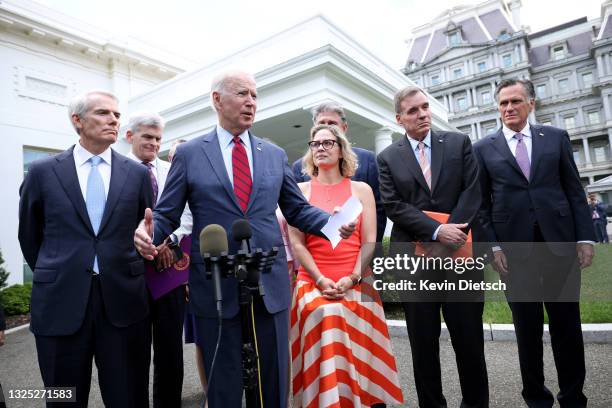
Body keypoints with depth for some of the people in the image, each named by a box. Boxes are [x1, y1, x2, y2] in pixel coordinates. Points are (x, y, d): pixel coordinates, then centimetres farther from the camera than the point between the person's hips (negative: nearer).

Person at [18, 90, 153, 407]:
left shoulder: (138, 174, 4)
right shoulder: (42, 172, 3)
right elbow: (29, 237, 13)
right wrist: (53, 276, 16)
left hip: (122, 300, 0)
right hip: (60, 302, 0)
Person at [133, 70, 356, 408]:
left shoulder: (275, 155, 10)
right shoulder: (189, 154, 3)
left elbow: (297, 209, 13)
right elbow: (167, 215, 3)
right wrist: (148, 232, -19)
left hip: (270, 284, 3)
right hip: (216, 286, -2)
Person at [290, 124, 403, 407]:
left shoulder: (361, 189, 10)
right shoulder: (301, 190, 9)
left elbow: (369, 242, 3)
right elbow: (296, 242, 2)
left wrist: (352, 279, -11)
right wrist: (320, 280, -9)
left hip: (355, 283, 0)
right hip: (313, 282, 0)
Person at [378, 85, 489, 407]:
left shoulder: (459, 143, 9)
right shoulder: (388, 158, 7)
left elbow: (472, 191, 1)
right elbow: (393, 206, -2)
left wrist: (452, 232, -11)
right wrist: (436, 232, -13)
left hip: (459, 253, 1)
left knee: (469, 339, 9)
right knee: (423, 343, 9)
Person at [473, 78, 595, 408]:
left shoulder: (556, 137, 8)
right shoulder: (483, 148, 4)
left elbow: (575, 191, 6)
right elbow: (482, 204, 2)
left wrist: (585, 237, -1)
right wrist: (492, 247, -6)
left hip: (560, 241, 1)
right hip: (514, 247, -1)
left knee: (567, 323, 9)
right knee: (527, 326, 10)